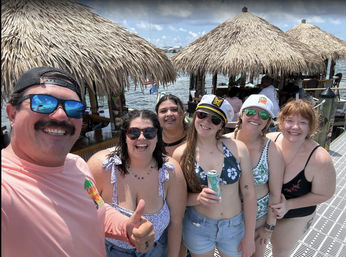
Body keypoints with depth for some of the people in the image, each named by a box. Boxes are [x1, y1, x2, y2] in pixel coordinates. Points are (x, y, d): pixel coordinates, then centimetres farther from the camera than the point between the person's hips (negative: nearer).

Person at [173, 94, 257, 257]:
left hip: (235, 227, 1)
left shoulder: (237, 148, -13)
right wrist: (198, 198, -24)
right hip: (197, 227, 0)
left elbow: (249, 194, -7)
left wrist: (249, 237, -3)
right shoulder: (181, 154, -12)